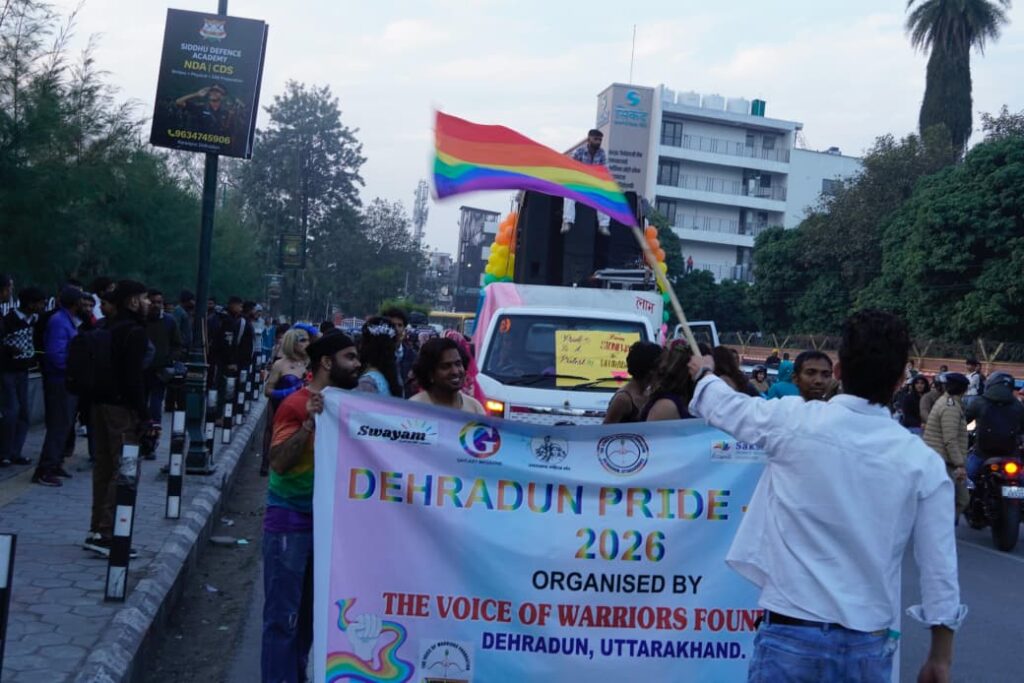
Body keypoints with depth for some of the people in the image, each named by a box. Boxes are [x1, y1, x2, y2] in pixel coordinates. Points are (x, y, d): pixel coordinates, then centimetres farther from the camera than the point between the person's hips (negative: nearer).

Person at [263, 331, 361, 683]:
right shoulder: (295, 405, -14)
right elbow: (278, 463, -23)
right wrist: (309, 421, -30)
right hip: (290, 521, -7)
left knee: (311, 612, 15)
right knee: (283, 616, -2)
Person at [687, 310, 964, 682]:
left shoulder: (795, 420, -7)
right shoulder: (923, 462, -3)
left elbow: (726, 406, 13)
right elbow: (940, 570, -1)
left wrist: (704, 373, 35)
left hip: (792, 634, -2)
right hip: (870, 644, 2)